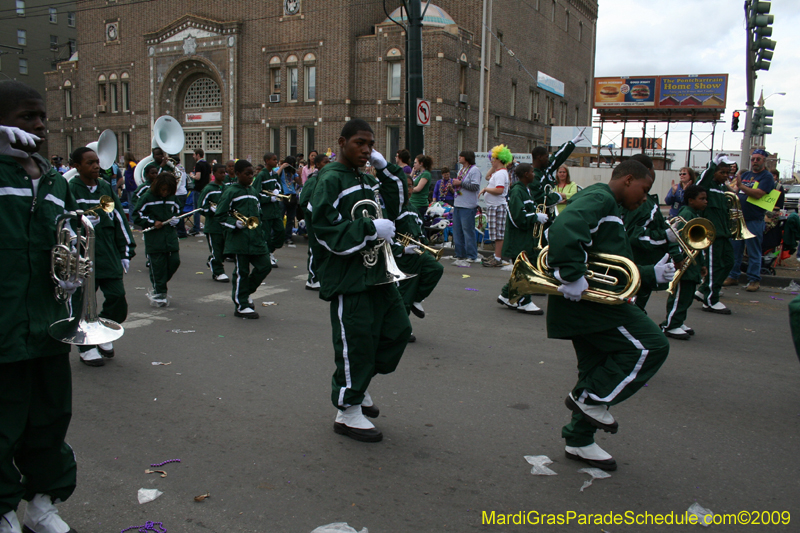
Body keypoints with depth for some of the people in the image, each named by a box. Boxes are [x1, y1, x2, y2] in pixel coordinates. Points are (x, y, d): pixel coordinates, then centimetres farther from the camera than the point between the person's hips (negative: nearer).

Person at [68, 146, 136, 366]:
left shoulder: (107, 188, 10)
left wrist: (126, 253, 12)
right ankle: (87, 347, 23)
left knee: (118, 303, 3)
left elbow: (120, 220, 13)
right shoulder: (70, 190, -4)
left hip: (110, 258, 4)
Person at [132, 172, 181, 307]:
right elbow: (137, 217, -4)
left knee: (174, 262, 1)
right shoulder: (147, 198, -5)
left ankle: (159, 286, 22)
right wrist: (152, 222, -14)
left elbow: (177, 211, 24)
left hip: (171, 237, 4)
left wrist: (176, 219, 2)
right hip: (154, 240, -4)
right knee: (158, 266, 0)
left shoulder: (172, 198, 8)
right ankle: (159, 293, 11)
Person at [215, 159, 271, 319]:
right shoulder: (231, 191, -4)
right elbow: (221, 214, -6)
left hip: (255, 237, 7)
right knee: (241, 271, 0)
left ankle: (246, 291, 26)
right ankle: (241, 307, 10)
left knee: (265, 266, 4)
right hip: (239, 238, -7)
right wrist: (235, 223, -20)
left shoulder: (252, 191, 17)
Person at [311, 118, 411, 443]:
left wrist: (386, 170, 8)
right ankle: (348, 412, 12)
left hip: (376, 273, 9)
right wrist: (371, 229, -22)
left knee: (398, 329, 15)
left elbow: (395, 207, 19)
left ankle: (356, 384, 31)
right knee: (356, 341, -4)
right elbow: (325, 229, -20)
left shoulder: (366, 180, 17)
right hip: (347, 279, -9)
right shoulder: (331, 179, -10)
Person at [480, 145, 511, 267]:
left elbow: (499, 190, -28)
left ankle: (498, 259, -7)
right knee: (496, 233, 14)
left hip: (497, 206, -11)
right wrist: (493, 167, 20)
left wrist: (485, 189, -15)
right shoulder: (497, 172, 16)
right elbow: (488, 176, 34)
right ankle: (496, 256, 21)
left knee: (498, 233, -8)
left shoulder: (501, 173, -16)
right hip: (493, 205, 11)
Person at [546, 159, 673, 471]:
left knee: (597, 371, 14)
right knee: (650, 346, -8)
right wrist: (573, 276, -32)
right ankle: (592, 399, -1)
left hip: (589, 302, 11)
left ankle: (579, 442, 24)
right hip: (586, 297, -11)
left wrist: (652, 274, 15)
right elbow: (564, 228, -30)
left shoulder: (611, 211, 25)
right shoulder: (599, 198, -9)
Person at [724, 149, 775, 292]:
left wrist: (741, 186, -26)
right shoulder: (745, 175, 16)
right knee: (735, 249, 10)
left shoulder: (767, 177, -4)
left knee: (754, 252, -2)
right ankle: (733, 276, 19)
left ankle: (754, 280, 4)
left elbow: (758, 194, -19)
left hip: (754, 220, -6)